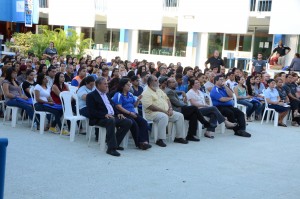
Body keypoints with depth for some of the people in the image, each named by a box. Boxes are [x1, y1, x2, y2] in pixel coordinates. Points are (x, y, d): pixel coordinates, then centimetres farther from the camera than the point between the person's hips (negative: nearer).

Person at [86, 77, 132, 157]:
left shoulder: (106, 94, 23)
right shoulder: (91, 95, -2)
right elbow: (91, 112, -12)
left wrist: (118, 113, 5)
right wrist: (105, 115, -24)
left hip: (112, 116, 8)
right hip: (99, 119, -8)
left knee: (128, 122, -10)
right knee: (111, 121, -39)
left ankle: (115, 143, -3)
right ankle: (111, 148, -37)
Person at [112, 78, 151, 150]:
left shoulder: (130, 94, 21)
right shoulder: (118, 95, -1)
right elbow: (119, 107, -11)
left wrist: (138, 100, 5)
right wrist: (129, 113, -16)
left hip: (133, 113, 7)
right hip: (124, 114, -7)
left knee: (144, 122, -19)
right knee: (134, 124, -32)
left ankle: (144, 141, -30)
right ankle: (139, 143, -24)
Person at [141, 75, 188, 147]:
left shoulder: (159, 90, 20)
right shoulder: (146, 93, -8)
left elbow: (167, 99, 22)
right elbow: (150, 106, -19)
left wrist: (170, 108, 0)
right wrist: (163, 111, -20)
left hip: (166, 112, 9)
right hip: (153, 113, -8)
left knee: (180, 116, -6)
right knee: (164, 117, -38)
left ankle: (179, 137, 2)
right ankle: (160, 140, -34)